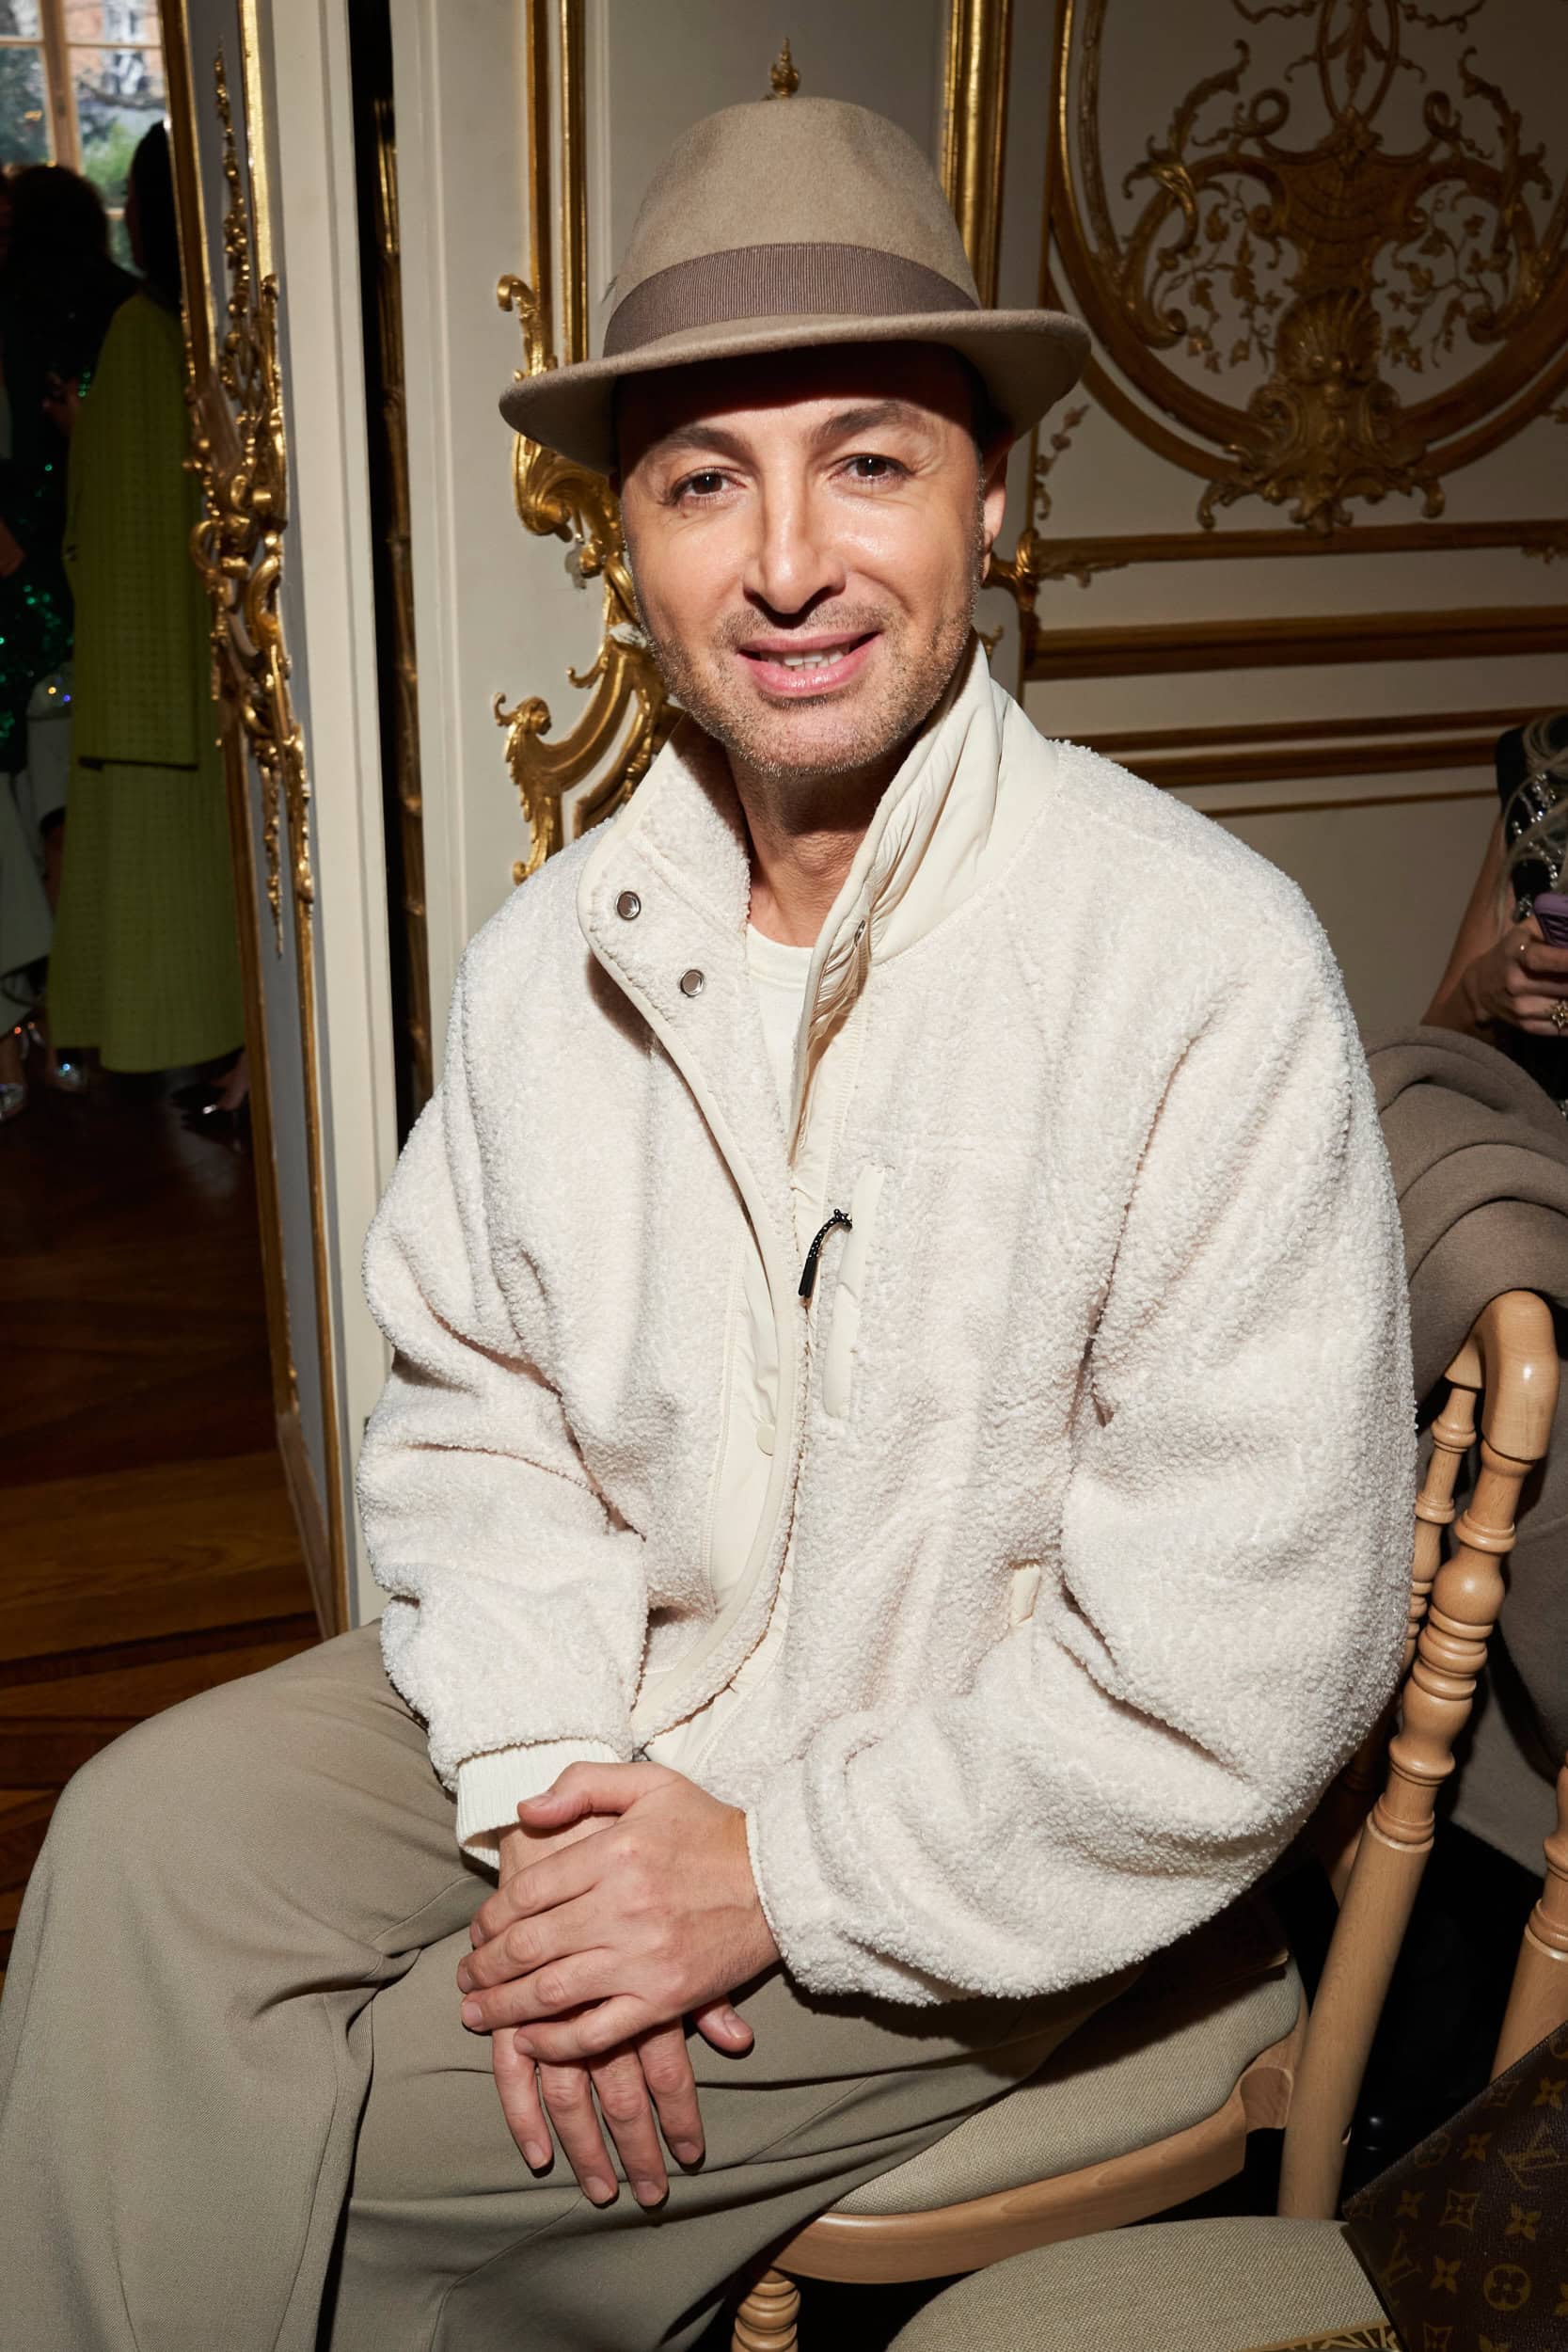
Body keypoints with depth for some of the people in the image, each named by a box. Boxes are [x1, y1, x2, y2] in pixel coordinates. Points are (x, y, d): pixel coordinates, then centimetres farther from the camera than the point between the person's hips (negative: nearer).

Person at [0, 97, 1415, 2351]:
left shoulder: (1206, 970, -23)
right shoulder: (553, 953, -3)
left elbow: (1240, 1664, -22)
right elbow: (474, 1402, 4)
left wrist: (779, 1872, -18)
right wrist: (547, 1784, -12)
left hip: (976, 1841, -5)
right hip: (612, 1693, 5)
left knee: (304, 2137, -11)